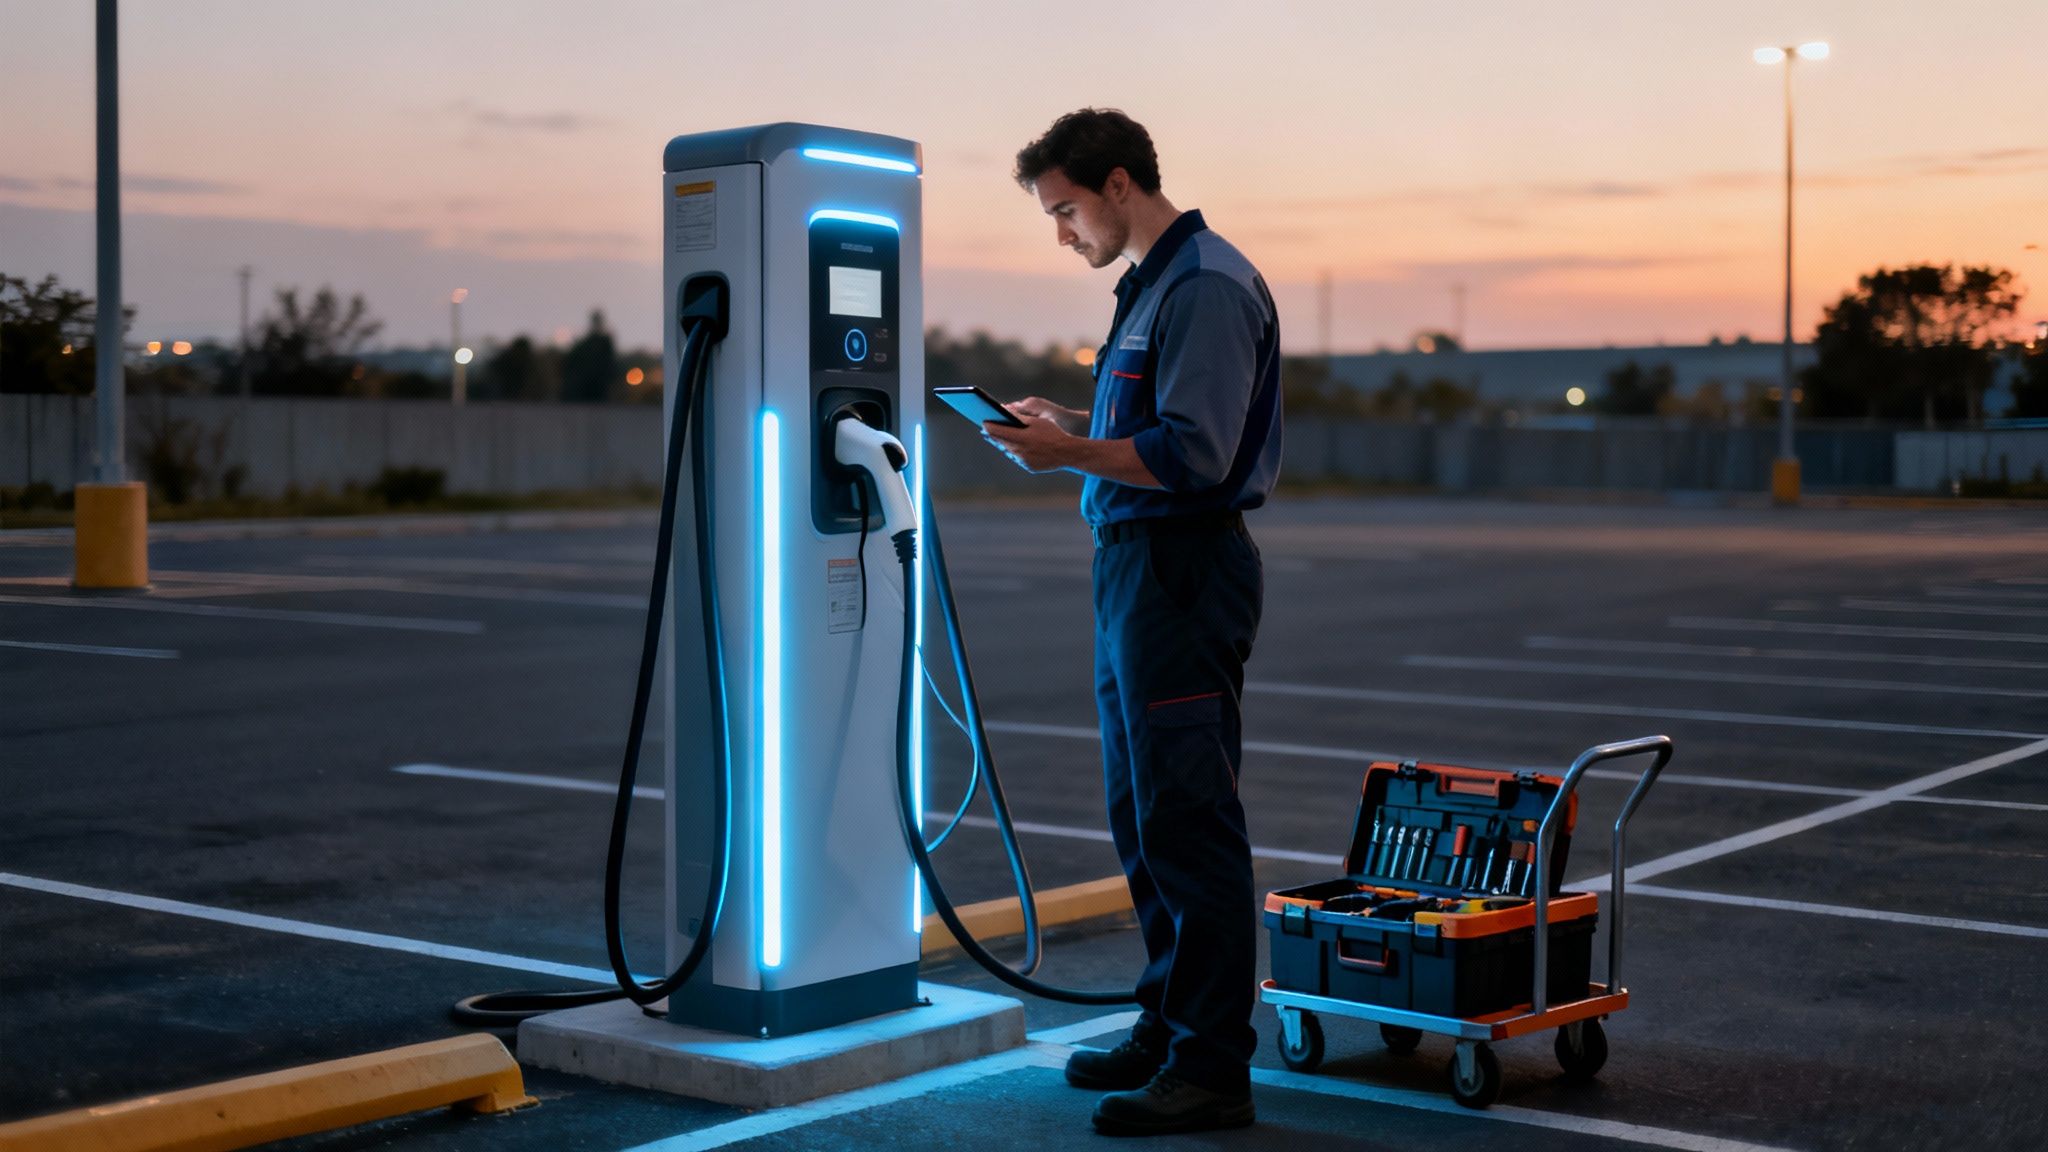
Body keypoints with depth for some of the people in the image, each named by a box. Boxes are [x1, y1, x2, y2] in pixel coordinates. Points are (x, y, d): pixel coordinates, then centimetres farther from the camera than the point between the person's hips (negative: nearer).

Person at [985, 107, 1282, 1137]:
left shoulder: (1207, 287, -15)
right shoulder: (1150, 286, 18)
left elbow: (1195, 456, -22)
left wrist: (1068, 454, -18)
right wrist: (1064, 423, 11)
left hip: (1186, 575, -11)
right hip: (1135, 566, 11)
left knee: (1188, 820, -8)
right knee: (1141, 817, 15)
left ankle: (1213, 1069, -3)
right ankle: (1170, 1025, 26)